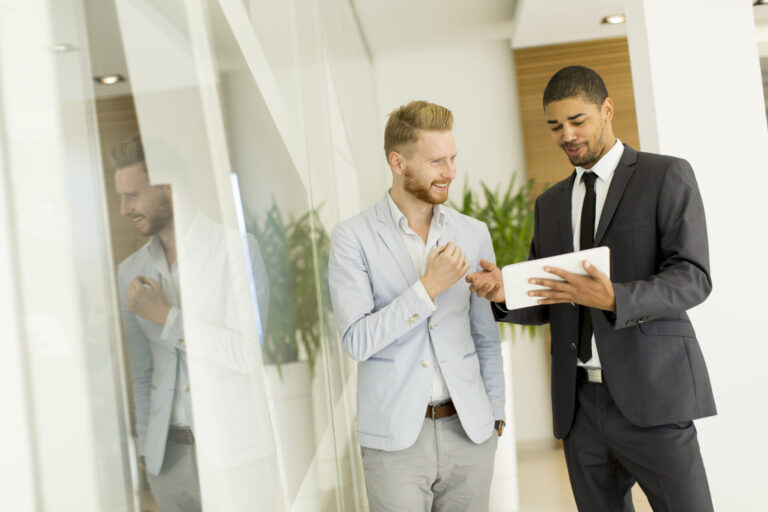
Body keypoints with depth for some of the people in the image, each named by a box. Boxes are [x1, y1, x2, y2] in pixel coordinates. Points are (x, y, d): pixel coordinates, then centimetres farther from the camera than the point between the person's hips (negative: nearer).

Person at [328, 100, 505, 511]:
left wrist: (495, 416, 8)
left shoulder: (473, 233, 5)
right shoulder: (353, 238, -6)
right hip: (395, 436, -3)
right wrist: (429, 287, -17)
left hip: (469, 431, 3)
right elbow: (357, 341, -13)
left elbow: (486, 336, 10)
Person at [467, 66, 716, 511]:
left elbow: (693, 278, -11)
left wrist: (614, 299, -27)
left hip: (650, 395, -4)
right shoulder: (551, 203, 16)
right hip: (579, 402, 5)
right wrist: (506, 293, -7)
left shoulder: (667, 176, 0)